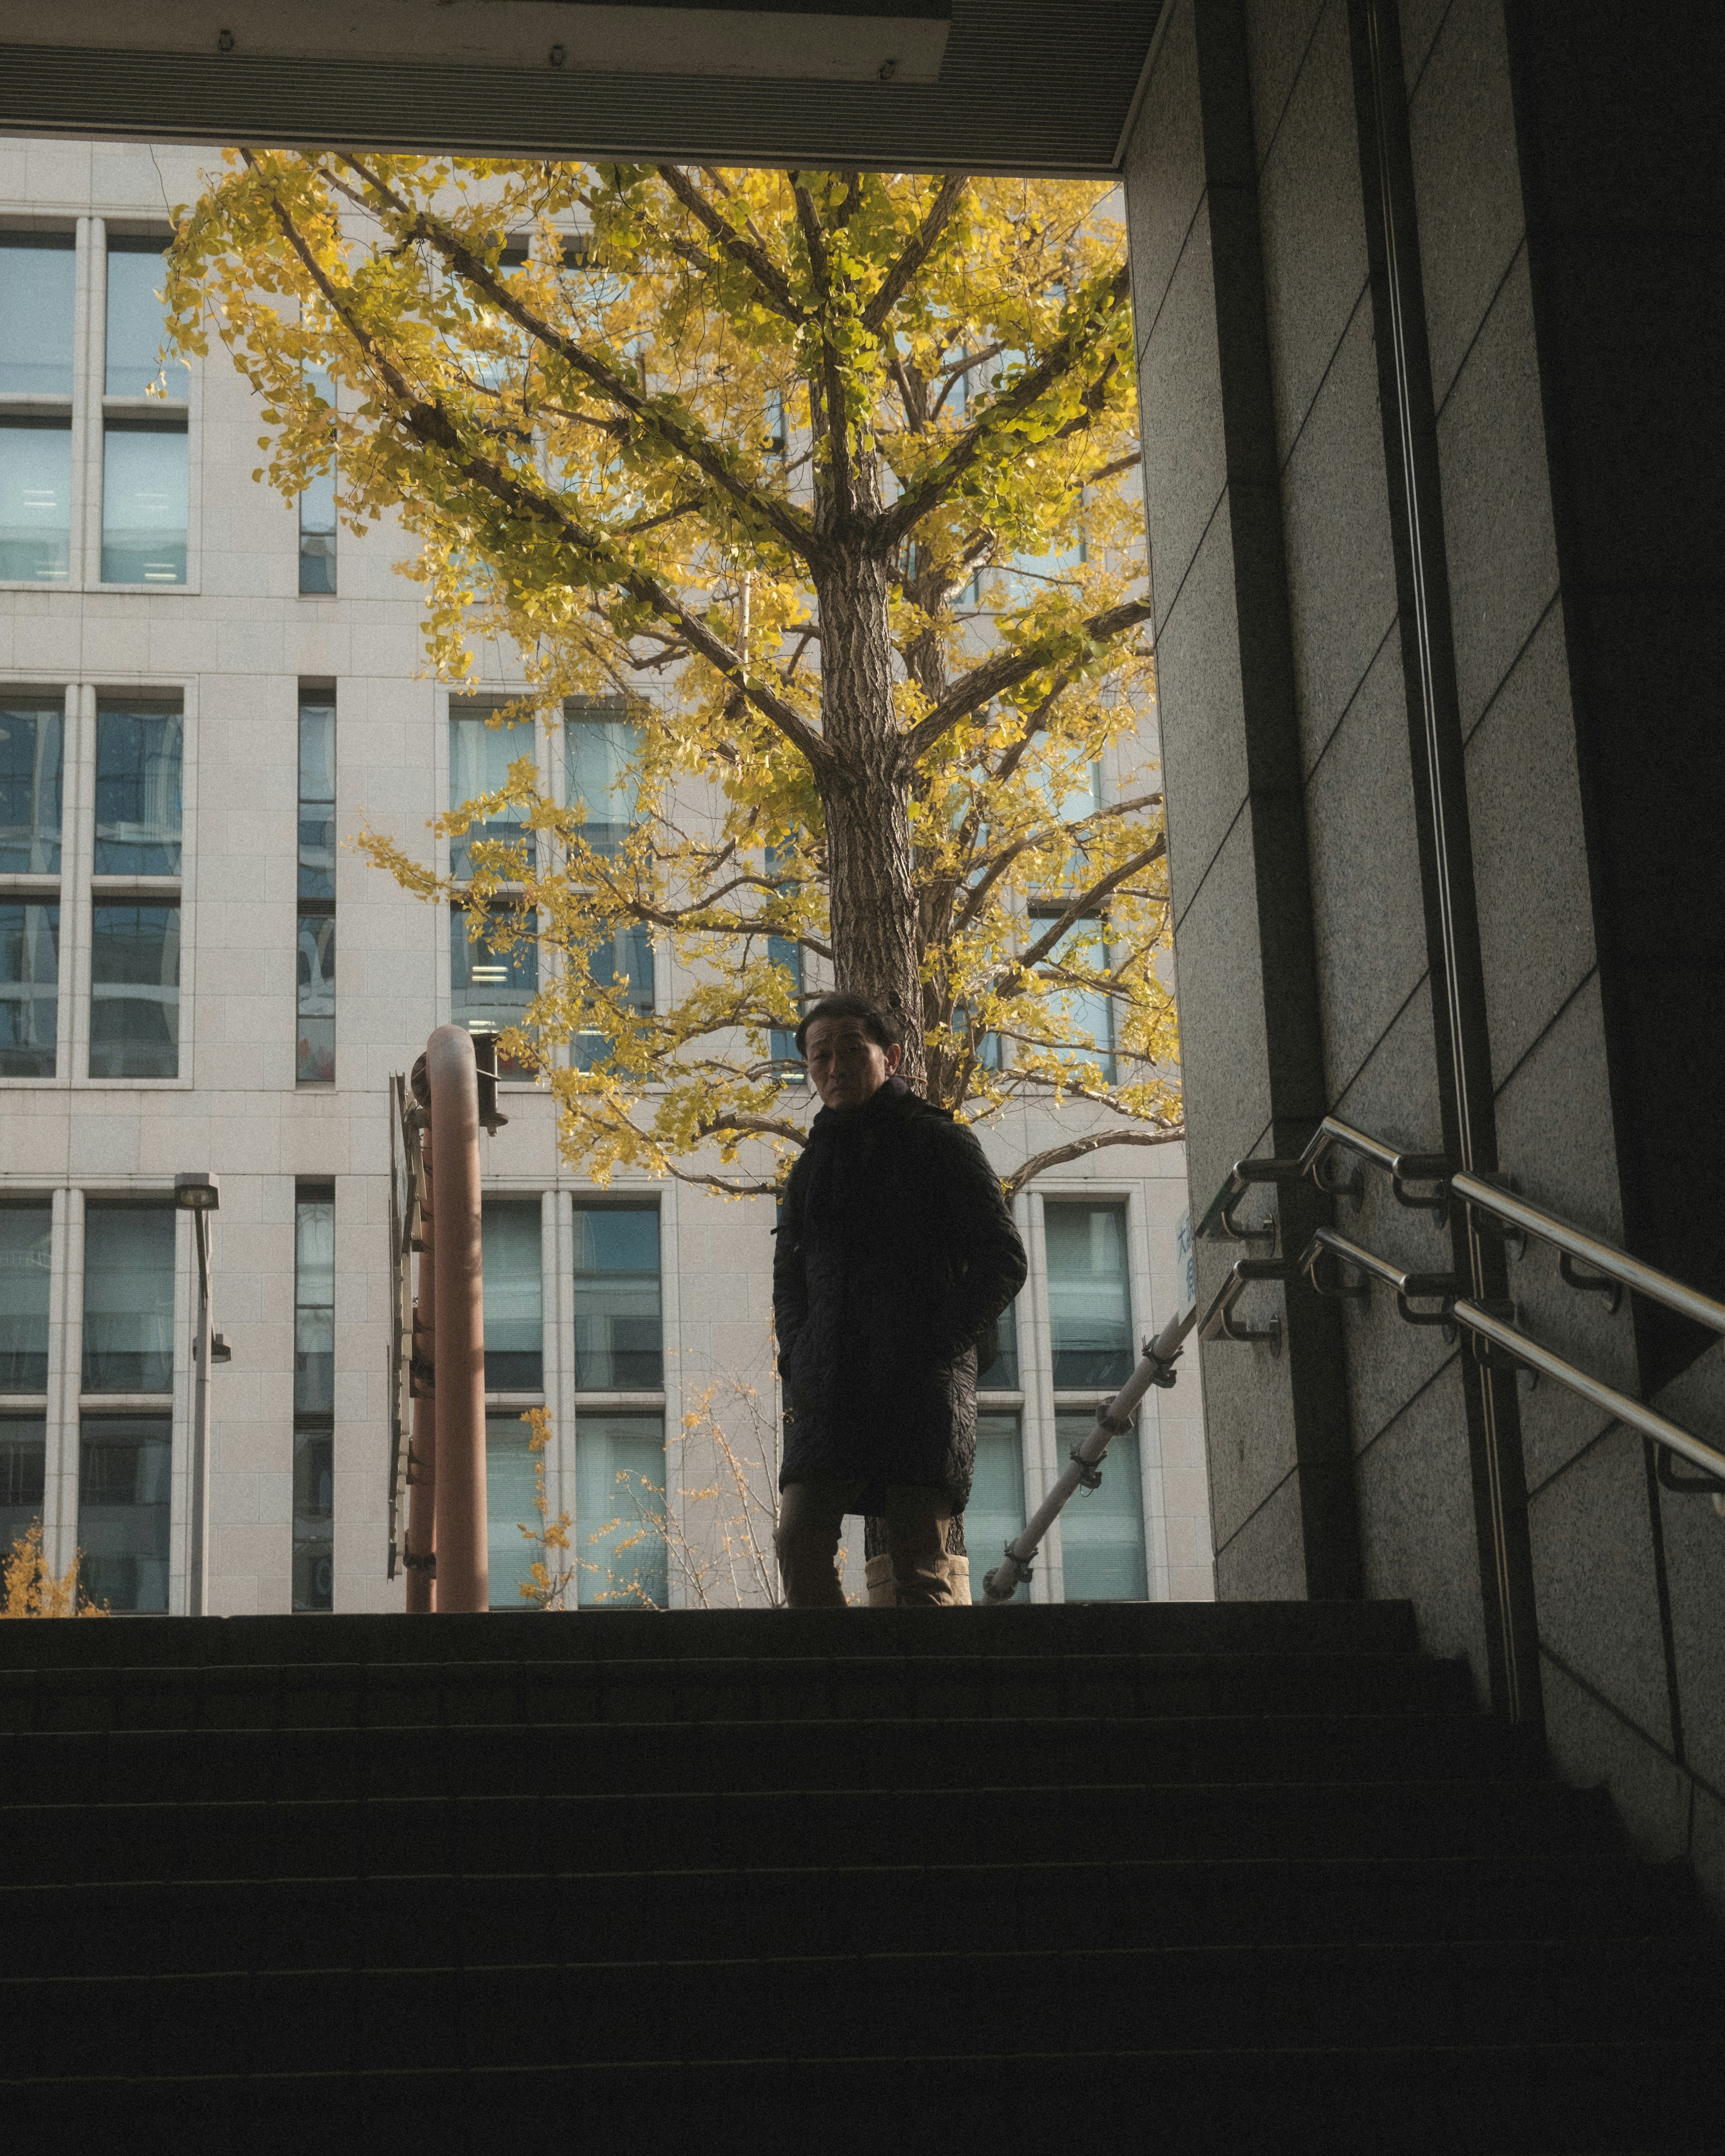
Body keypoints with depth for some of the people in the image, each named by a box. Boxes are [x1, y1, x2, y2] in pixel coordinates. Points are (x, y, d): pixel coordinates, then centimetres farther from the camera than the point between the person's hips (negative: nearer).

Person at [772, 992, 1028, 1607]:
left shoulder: (938, 1142, 5)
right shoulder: (812, 1166, 20)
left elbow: (1003, 1261, 0)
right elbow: (788, 1275, 26)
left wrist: (938, 1346, -10)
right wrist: (796, 1363, 8)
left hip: (923, 1386, -4)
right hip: (830, 1389, 5)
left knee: (919, 1561, -8)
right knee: (800, 1538, -10)